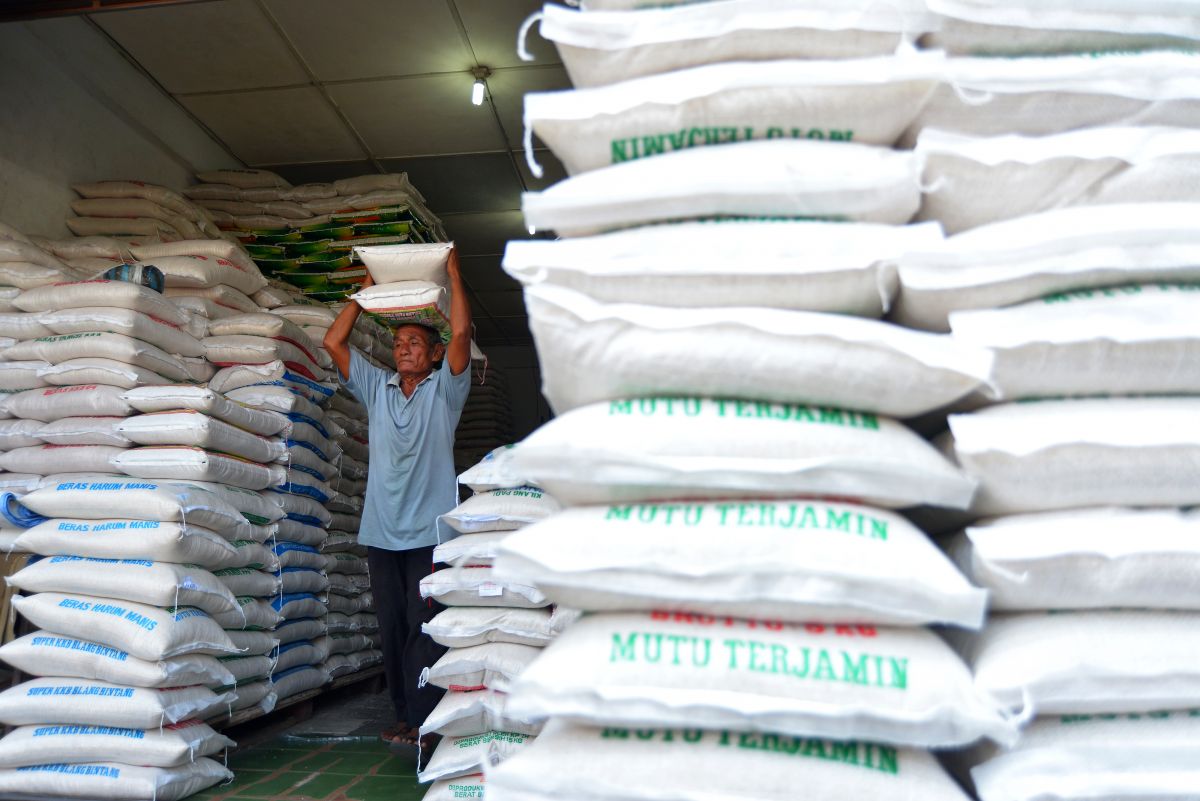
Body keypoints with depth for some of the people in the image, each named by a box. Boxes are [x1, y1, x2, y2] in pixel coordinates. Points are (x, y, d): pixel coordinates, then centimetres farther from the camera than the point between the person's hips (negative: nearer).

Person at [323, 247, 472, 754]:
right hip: (382, 531, 5)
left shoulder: (444, 389, 4)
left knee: (425, 628, -6)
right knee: (392, 629, 8)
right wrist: (366, 293, 16)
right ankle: (404, 713, 18)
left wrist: (453, 272, -1)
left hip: (431, 531, -4)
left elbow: (461, 332, -9)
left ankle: (423, 721, -1)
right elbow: (333, 342, 12)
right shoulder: (377, 389, 15)